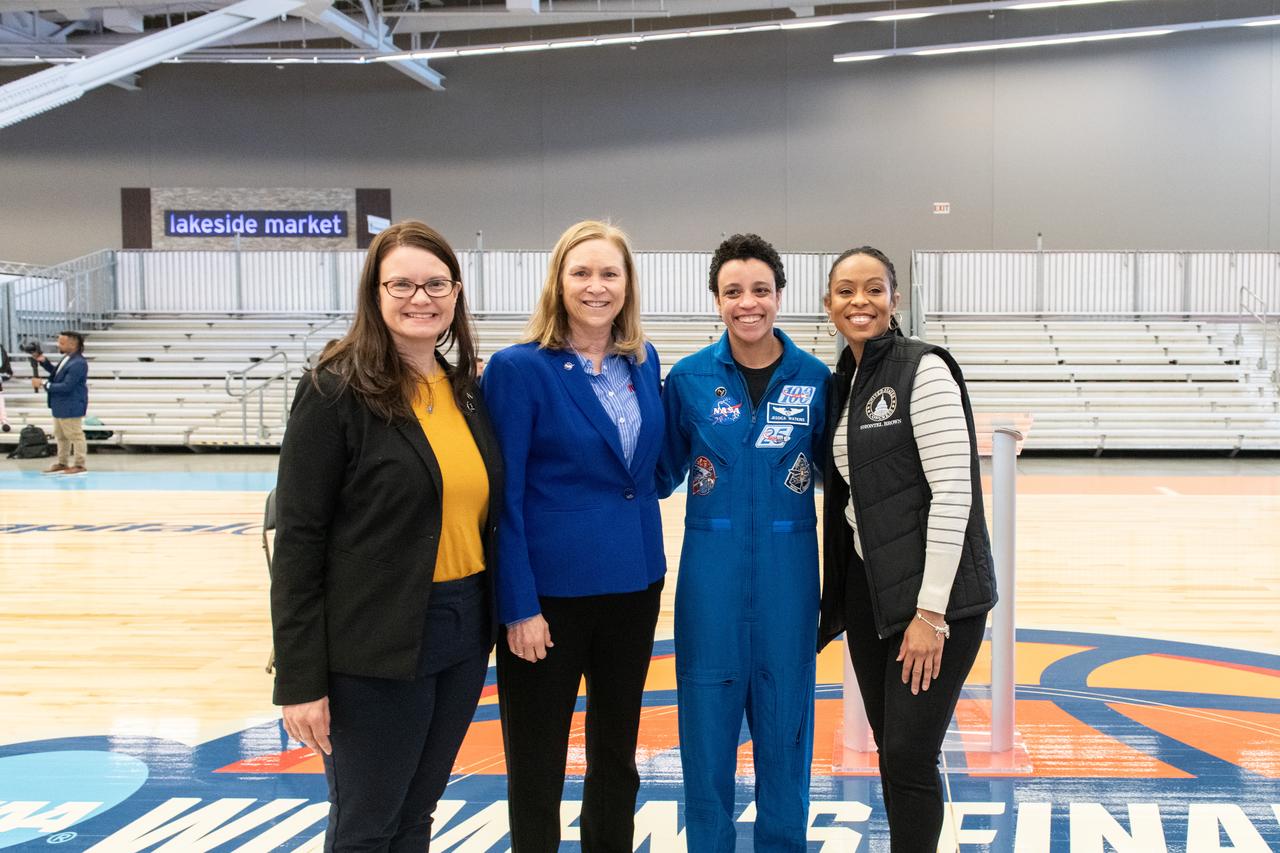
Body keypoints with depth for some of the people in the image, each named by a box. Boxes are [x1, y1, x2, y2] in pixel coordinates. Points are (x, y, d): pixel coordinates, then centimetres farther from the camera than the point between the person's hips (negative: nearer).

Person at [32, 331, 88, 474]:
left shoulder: (78, 364, -26)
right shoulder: (67, 358, 6)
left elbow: (66, 386, -27)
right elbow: (56, 372, 24)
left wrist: (44, 384, -21)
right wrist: (44, 361, 9)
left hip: (71, 407, -11)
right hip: (61, 406, 11)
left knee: (75, 435, 1)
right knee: (60, 436, 20)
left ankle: (79, 465, 11)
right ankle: (62, 463, 31)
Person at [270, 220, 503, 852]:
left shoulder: (467, 390, 7)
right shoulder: (337, 391, -11)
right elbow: (297, 540, -12)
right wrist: (299, 679, -14)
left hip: (463, 637, 6)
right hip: (374, 651, -6)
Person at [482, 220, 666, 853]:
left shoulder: (644, 362, 6)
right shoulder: (520, 368, -11)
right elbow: (502, 497, -12)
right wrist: (518, 606, -15)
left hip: (633, 587, 5)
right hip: (551, 592, -5)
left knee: (616, 755, 18)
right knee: (536, 769, 7)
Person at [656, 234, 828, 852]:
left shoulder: (815, 379, 0)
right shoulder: (689, 377, -2)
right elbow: (662, 472, 5)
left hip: (788, 574, 1)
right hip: (711, 574, 0)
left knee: (785, 723, 10)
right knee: (707, 721, 7)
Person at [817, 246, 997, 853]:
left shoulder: (924, 370, -11)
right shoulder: (840, 384, 12)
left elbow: (953, 493, -16)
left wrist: (932, 611, -19)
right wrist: (836, 600, 13)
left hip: (937, 598, -7)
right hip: (868, 592, 7)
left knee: (909, 754, -6)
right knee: (890, 751, 12)